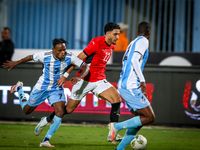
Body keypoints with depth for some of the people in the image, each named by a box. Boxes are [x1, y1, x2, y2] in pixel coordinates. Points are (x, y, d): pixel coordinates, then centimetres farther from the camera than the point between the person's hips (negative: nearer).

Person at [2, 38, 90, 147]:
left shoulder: (69, 57, -19)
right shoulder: (45, 56, -21)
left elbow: (86, 67, -14)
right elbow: (31, 57, -3)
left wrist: (79, 78, -34)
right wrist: (15, 63, 9)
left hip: (57, 89, 1)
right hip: (42, 88, -1)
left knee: (60, 112, -23)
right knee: (26, 110, 15)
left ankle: (45, 140, -13)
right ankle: (19, 89, 46)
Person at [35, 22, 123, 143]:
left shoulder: (111, 46, 5)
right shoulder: (96, 42, -19)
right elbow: (79, 59, -17)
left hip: (100, 80, 6)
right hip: (85, 80, -6)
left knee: (117, 99, -16)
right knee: (69, 109, 4)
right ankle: (47, 120, 31)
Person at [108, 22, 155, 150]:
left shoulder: (133, 43, 21)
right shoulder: (143, 41, -4)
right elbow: (134, 60, -18)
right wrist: (142, 81, -21)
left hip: (124, 86, 10)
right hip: (131, 87, -10)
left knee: (140, 119, 12)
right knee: (150, 117, -10)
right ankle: (117, 126, -12)